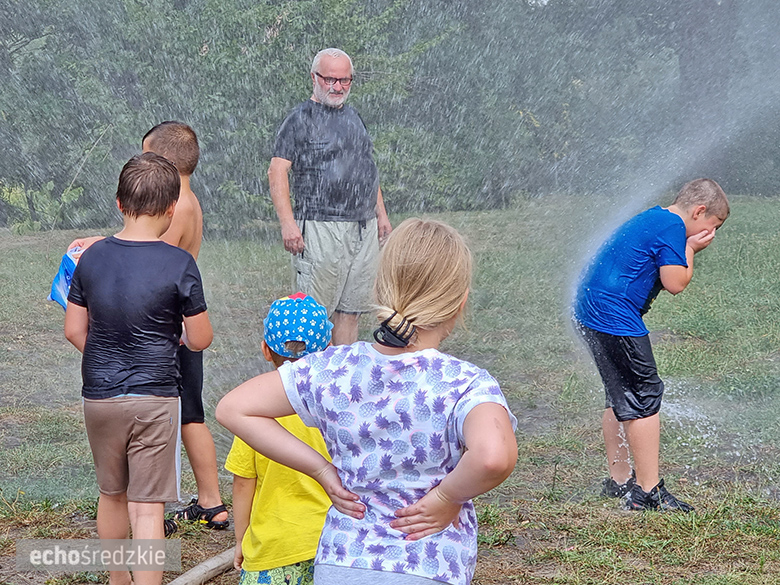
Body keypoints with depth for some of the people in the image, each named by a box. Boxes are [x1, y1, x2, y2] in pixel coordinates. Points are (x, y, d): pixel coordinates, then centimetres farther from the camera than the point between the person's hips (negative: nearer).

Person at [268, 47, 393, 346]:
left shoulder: (353, 117, 19)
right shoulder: (301, 118, -4)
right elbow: (277, 172, -10)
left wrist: (381, 214, 20)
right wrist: (288, 223, -19)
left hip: (364, 229, 7)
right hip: (321, 229, -7)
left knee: (351, 309, 9)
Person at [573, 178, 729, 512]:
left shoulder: (650, 219, 20)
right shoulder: (673, 227, -11)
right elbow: (675, 283, -15)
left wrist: (687, 250, 10)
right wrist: (690, 250, 0)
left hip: (590, 311, 11)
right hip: (616, 319, -11)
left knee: (621, 398, 18)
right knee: (644, 398, -6)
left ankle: (619, 481, 26)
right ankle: (648, 491, -4)